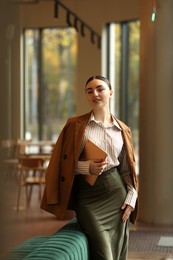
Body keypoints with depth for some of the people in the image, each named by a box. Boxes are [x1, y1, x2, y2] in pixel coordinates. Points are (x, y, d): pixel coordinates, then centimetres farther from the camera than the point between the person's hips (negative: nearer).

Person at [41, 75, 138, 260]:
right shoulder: (76, 125, -1)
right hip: (87, 193, -3)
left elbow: (128, 168, 12)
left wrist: (131, 199, 1)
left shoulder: (122, 130, 9)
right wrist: (86, 167, -17)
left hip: (116, 191, 3)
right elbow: (61, 161, -1)